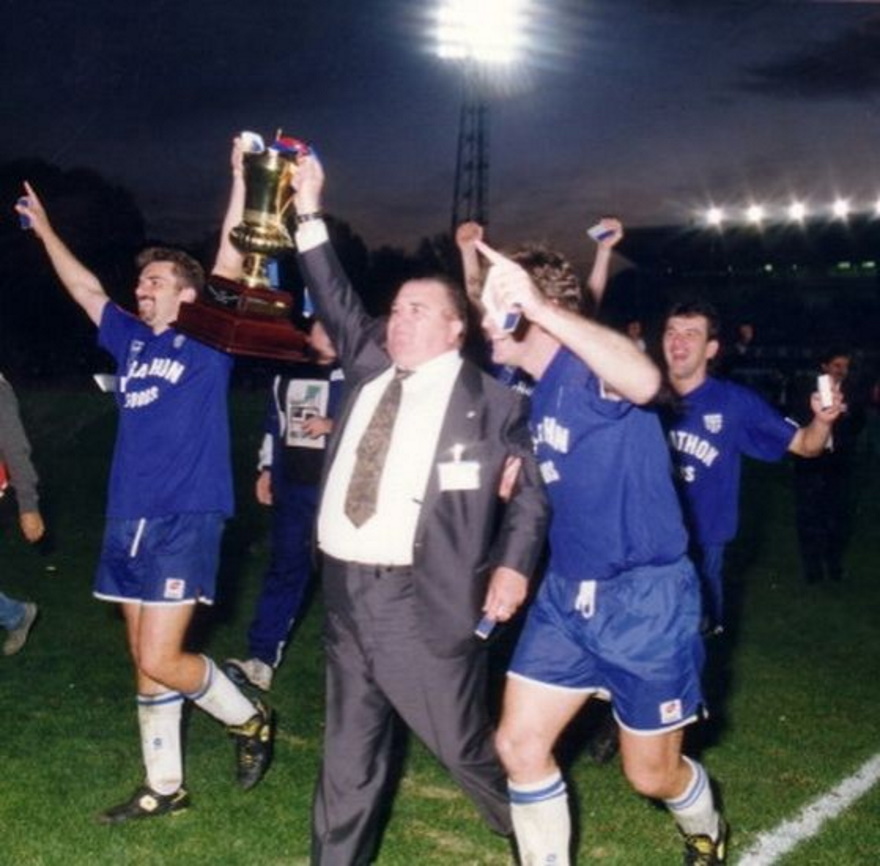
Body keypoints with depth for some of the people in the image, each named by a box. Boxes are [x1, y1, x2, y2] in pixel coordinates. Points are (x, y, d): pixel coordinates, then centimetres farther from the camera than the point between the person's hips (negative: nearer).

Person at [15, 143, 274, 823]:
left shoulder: (206, 340, -3)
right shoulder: (131, 339, 13)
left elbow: (229, 266, -12)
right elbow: (84, 288, 26)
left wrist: (241, 180, -16)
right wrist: (44, 229, 31)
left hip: (186, 518, -7)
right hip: (129, 519, 7)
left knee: (160, 660, -11)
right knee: (145, 660, 11)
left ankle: (250, 720, 15)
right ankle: (165, 786, 22)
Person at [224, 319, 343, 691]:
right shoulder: (288, 375, 14)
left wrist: (333, 426, -17)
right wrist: (266, 469, 16)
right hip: (291, 486, 5)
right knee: (284, 568, 5)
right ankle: (261, 659, 5)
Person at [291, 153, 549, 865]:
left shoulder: (489, 400, -3)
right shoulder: (370, 368, 12)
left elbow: (529, 489, -3)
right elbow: (338, 305, 17)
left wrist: (513, 564, -17)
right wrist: (310, 215, 11)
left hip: (422, 601, -6)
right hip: (346, 592, 6)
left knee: (467, 747, 5)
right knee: (349, 756, 16)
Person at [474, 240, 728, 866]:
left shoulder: (586, 370, -18)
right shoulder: (533, 391, 9)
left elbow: (645, 381, -45)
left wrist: (538, 307, -51)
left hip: (644, 597, -7)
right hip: (565, 596, 8)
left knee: (651, 773, 11)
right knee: (520, 745, 1)